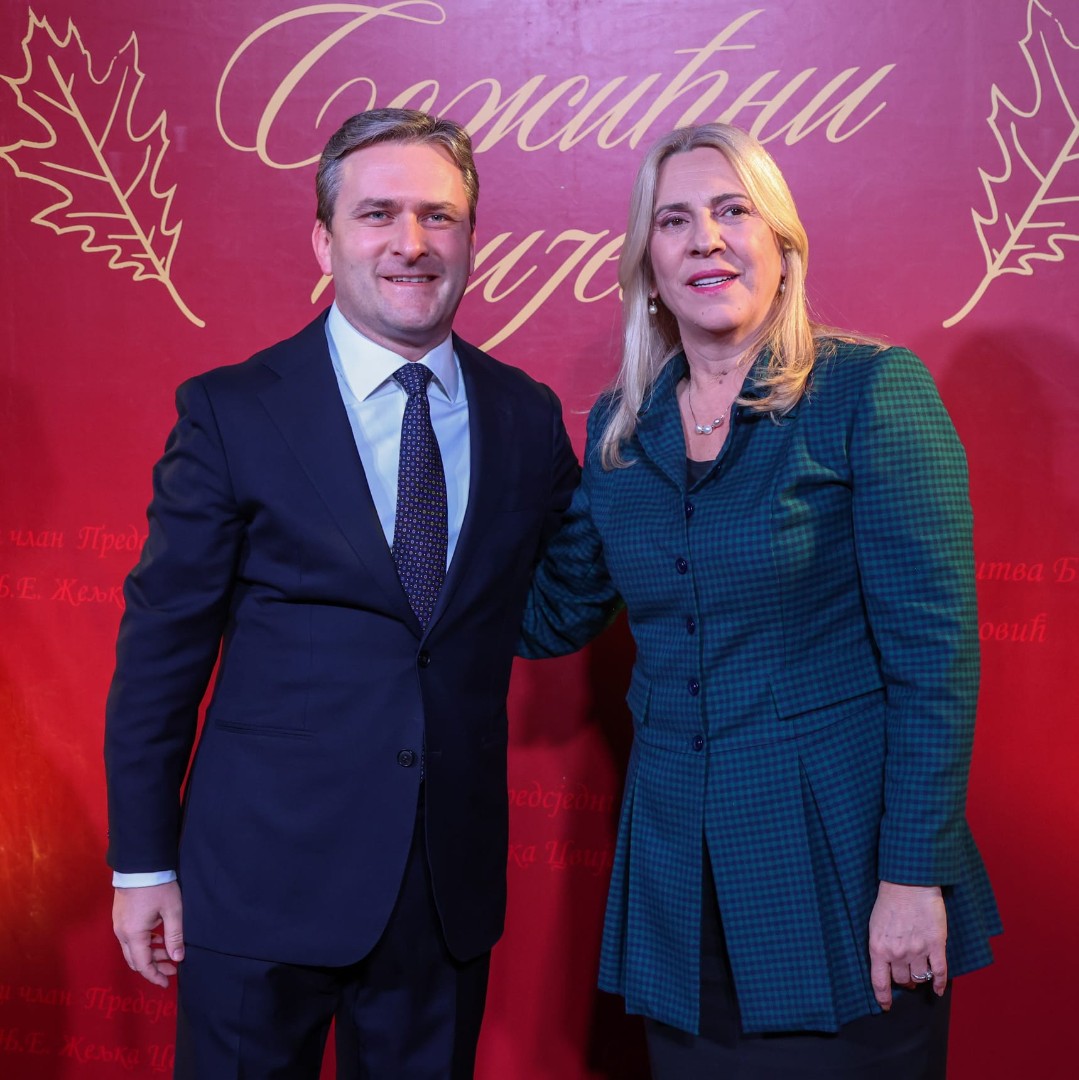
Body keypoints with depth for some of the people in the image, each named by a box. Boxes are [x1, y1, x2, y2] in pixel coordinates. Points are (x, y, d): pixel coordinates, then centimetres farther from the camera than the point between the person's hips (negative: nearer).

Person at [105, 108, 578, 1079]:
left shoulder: (530, 416, 3)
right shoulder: (230, 412, -6)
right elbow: (163, 641, -4)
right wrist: (143, 861, -3)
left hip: (452, 884, 3)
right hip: (263, 879, -2)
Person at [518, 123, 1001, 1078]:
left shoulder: (872, 391, -9)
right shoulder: (619, 428, 6)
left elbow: (935, 646, -12)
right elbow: (556, 614, 14)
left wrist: (914, 875, -15)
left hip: (841, 862, -4)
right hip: (680, 880, 4)